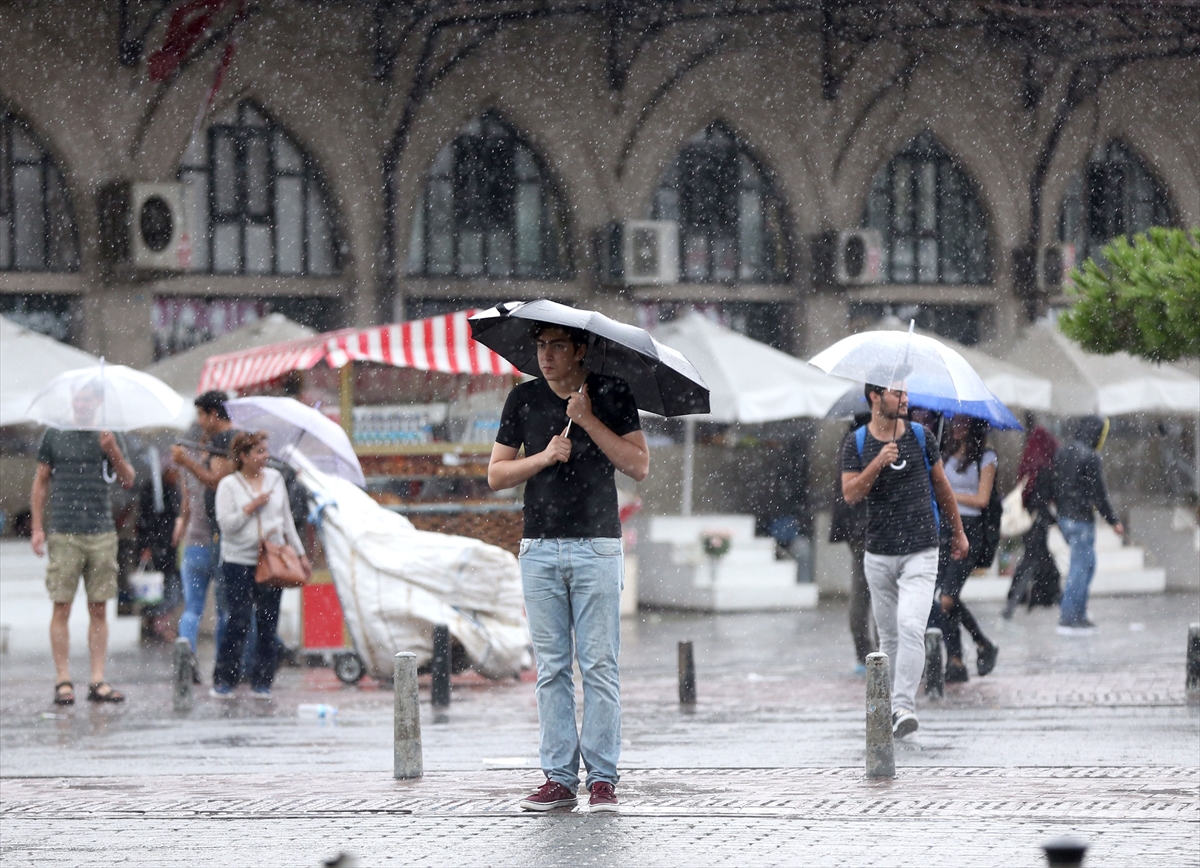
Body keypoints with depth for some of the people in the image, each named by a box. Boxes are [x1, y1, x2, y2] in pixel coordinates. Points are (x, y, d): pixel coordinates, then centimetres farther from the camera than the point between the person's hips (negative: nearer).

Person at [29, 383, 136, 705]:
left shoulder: (106, 437, 10)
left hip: (102, 533, 2)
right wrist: (37, 527, 3)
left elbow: (129, 481, 4)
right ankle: (63, 680, -2)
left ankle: (98, 680, 4)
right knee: (62, 607, -4)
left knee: (99, 608, 2)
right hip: (63, 534, -2)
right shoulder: (54, 436, 7)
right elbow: (40, 484, 10)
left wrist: (113, 450, -12)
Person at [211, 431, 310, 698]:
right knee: (238, 621, -7)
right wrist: (251, 507, -14)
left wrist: (300, 553, 16)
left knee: (268, 622, 3)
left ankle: (262, 682, 10)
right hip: (239, 562, -4)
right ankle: (223, 681, 3)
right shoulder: (229, 485, -2)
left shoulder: (275, 479, 10)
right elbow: (225, 523, -10)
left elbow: (287, 519, 16)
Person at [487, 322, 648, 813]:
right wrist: (544, 457, -7)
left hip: (597, 546, -2)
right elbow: (496, 474, 10)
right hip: (540, 548, 2)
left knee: (599, 665, -5)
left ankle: (602, 777, -2)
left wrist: (588, 421, -11)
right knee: (551, 669, 2)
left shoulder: (612, 396, 3)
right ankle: (559, 777, 4)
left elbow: (639, 466, -4)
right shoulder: (524, 400, 9)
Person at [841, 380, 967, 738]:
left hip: (921, 552, -1)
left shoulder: (921, 436, 4)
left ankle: (904, 706, -22)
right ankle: (894, 703, 23)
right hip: (879, 555, 1)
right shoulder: (856, 444, 2)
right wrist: (878, 463, -22)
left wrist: (958, 531, 22)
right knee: (889, 635, 9)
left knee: (911, 627, -19)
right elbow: (850, 494, -9)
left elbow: (941, 486, 16)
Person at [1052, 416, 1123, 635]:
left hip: (1063, 517, 8)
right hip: (1081, 519, -8)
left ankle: (1078, 614, 16)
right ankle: (1068, 619, -4)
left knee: (1087, 563, 18)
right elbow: (1099, 493, -15)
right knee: (1081, 567, -3)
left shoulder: (1062, 452, 10)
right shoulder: (1090, 457, -15)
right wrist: (1113, 520, -7)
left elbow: (1055, 485, 15)